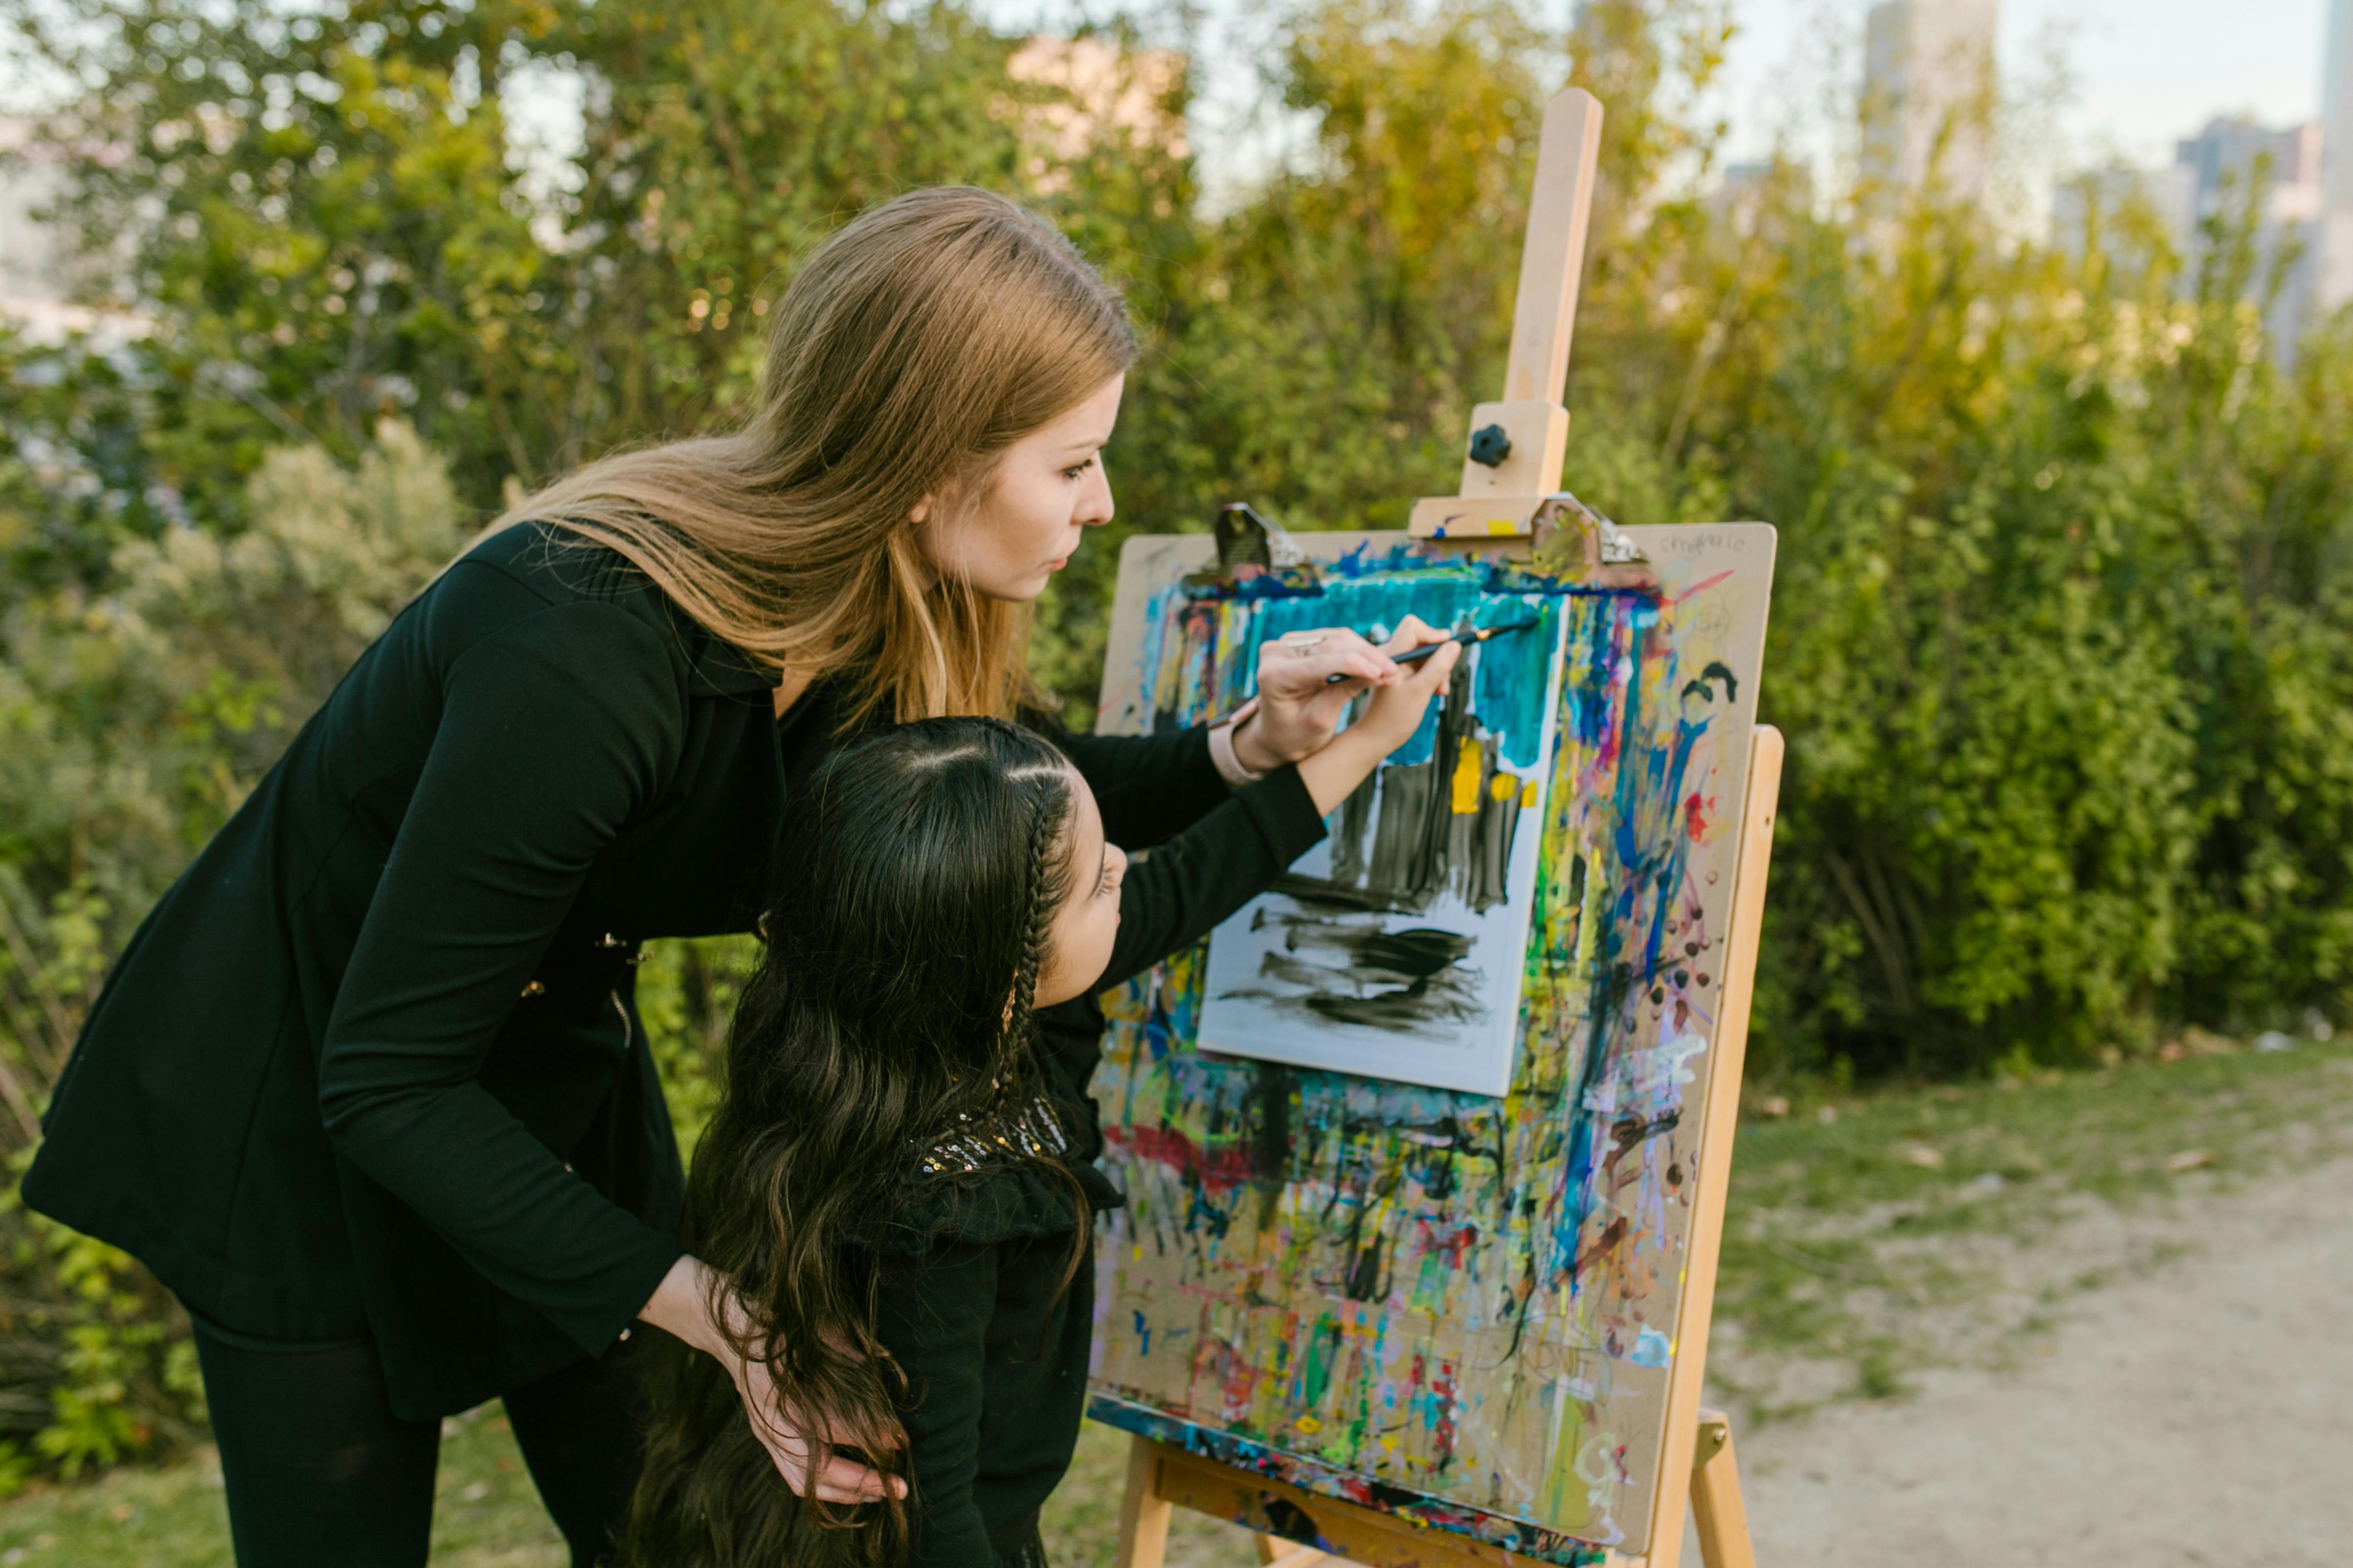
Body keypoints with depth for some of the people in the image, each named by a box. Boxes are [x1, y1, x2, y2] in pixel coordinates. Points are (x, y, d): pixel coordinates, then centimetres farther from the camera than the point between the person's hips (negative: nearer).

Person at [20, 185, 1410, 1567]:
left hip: (554, 1063, 6)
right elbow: (387, 1080, -30)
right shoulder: (589, 648, -38)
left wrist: (1249, 751, -12)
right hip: (303, 1100, -6)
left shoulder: (874, 616, -14)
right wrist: (708, 1307, -33)